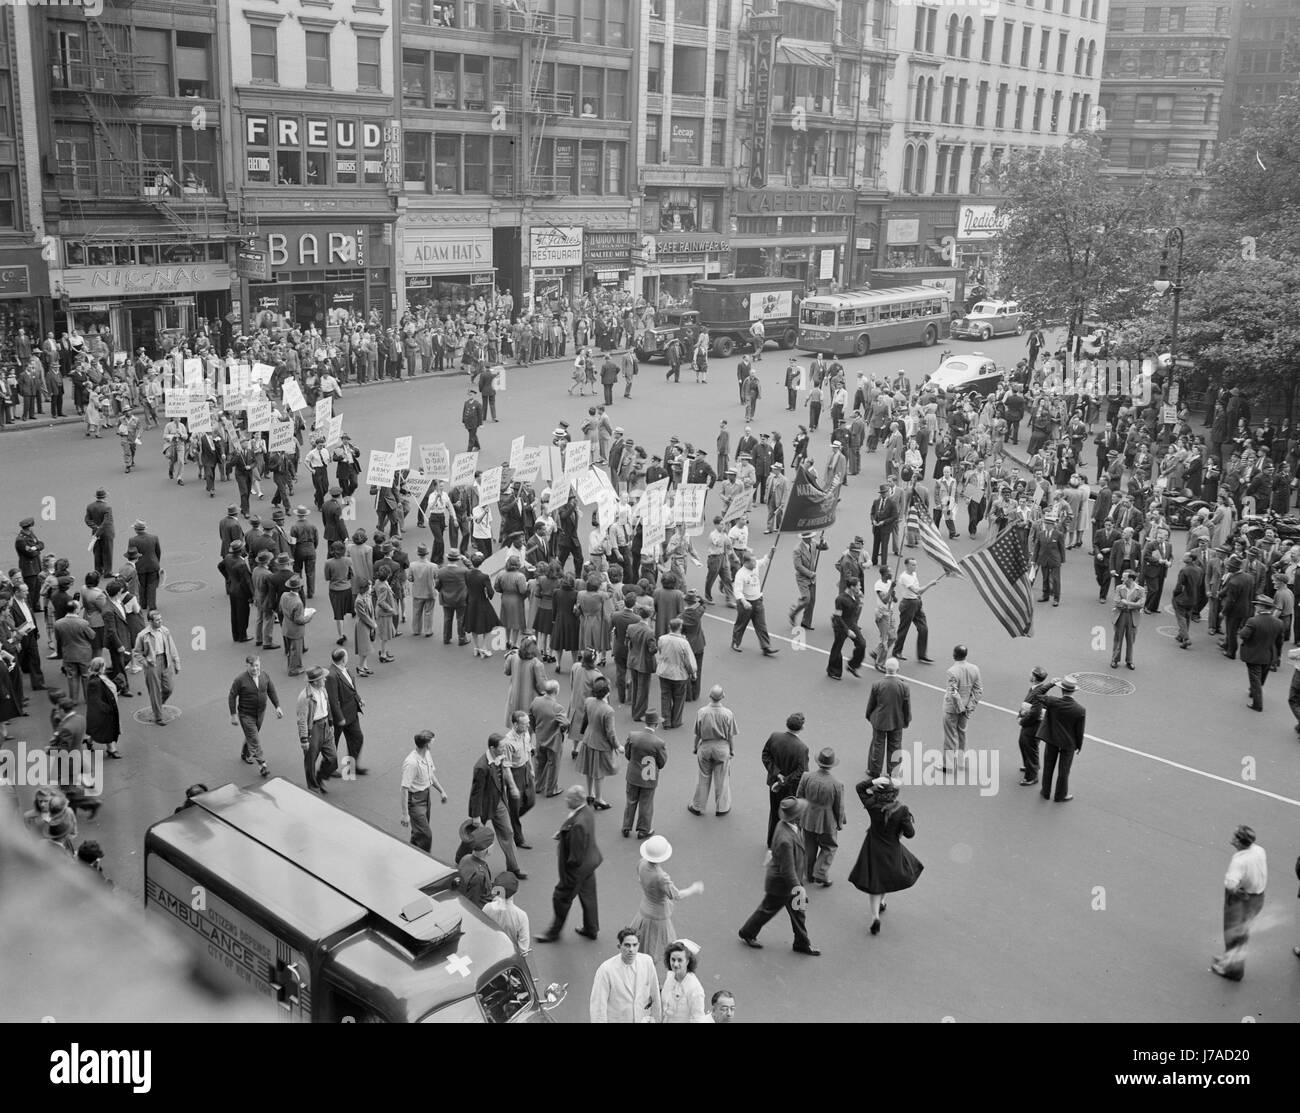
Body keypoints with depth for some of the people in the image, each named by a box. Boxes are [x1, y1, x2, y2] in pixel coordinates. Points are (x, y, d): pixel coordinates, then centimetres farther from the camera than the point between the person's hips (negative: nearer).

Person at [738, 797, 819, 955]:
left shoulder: (785, 824, -10)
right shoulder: (785, 840, -40)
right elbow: (787, 871, -32)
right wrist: (798, 888, -23)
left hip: (792, 879, 9)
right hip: (781, 883, -9)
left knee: (798, 911, 20)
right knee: (768, 910, 15)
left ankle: (802, 943, 37)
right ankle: (747, 934, 39)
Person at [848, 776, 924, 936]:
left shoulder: (872, 805, -20)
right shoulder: (901, 810, -23)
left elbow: (860, 787, -5)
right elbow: (910, 833, -16)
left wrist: (873, 781, -22)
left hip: (873, 849, 1)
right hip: (892, 850, -1)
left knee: (875, 881, 15)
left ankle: (875, 916, 7)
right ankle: (882, 901, 41)